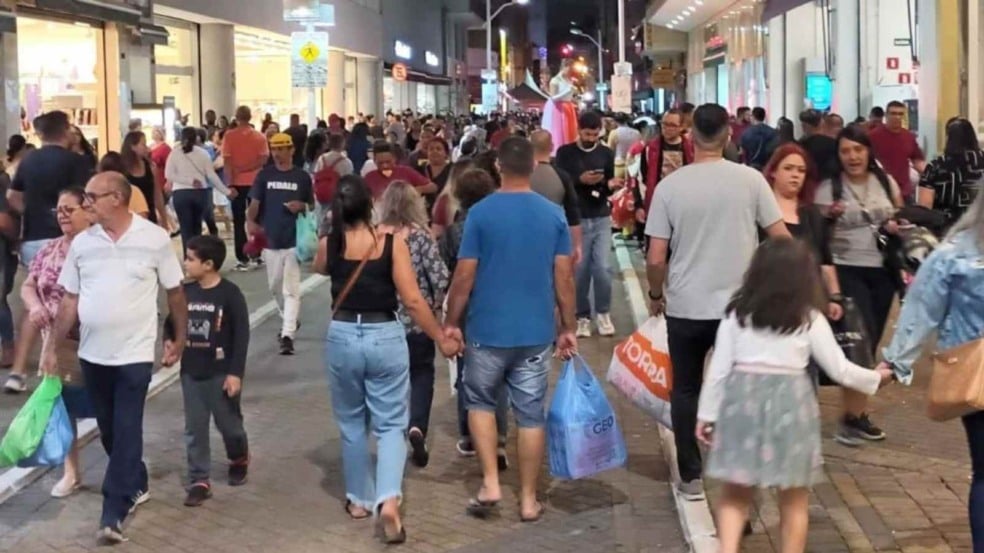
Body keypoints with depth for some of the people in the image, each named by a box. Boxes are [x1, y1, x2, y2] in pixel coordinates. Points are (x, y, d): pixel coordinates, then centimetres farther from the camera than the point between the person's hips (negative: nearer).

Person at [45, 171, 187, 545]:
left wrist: (180, 339, 2)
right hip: (92, 354, 4)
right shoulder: (82, 243, 0)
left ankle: (113, 513, -1)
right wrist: (53, 349, 5)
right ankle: (136, 485, 35)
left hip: (134, 354, -4)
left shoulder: (155, 239, -8)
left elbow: (175, 292, 0)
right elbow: (70, 301, 6)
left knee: (126, 432, -5)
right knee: (109, 431, 15)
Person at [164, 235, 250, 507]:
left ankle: (239, 459, 40)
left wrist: (236, 372, -15)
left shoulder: (230, 293, -14)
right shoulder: (185, 292, 0)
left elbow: (242, 335, -13)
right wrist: (168, 339, -7)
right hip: (191, 372, 4)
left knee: (229, 423, 11)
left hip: (221, 373, -4)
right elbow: (172, 320, 15)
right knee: (194, 429, 6)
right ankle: (199, 480, 13)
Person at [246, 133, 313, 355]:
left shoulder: (302, 177, 3)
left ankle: (287, 335, -13)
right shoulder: (264, 175, 6)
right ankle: (288, 321, 38)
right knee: (275, 287, 15)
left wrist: (301, 206, -11)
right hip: (270, 239, 3)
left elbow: (312, 205, 12)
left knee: (291, 290, -10)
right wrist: (250, 221, -20)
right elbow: (255, 202, 0)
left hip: (294, 240, -3)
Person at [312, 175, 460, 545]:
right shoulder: (392, 244, -10)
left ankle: (359, 499, 29)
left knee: (352, 424, 19)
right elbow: (413, 300, -11)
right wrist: (441, 339, -2)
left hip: (342, 337, 2)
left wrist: (337, 229, 17)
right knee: (391, 424, 6)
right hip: (386, 337, -2)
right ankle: (388, 500, -13)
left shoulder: (328, 245, -3)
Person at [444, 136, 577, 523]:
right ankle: (528, 500, 15)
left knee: (480, 402, 18)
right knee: (531, 414, 9)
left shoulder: (481, 212, -9)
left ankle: (490, 484, 8)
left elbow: (464, 277, -8)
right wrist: (568, 327, 9)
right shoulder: (554, 214, -1)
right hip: (537, 331, 2)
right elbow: (564, 278, 0)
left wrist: (451, 322, 4)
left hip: (488, 329, -2)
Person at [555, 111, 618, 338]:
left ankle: (603, 312, 13)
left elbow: (607, 188, 9)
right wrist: (580, 180, -19)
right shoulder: (565, 152, 0)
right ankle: (582, 316, 13)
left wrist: (611, 185, -14)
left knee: (603, 268, -5)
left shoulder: (606, 153, 8)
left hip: (601, 219, 2)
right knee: (579, 270, 0)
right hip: (575, 219, -2)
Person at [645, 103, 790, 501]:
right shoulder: (750, 179, -6)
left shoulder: (670, 185, -6)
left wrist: (656, 295, 11)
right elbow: (782, 239, -4)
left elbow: (655, 258, -6)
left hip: (685, 307, 0)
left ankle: (691, 477, 15)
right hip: (738, 305, 0)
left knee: (686, 391, 13)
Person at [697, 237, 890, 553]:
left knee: (735, 494, 12)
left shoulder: (736, 313, 1)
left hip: (742, 402, 1)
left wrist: (707, 414, 10)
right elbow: (839, 369, 3)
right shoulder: (810, 319, -3)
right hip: (789, 404, -1)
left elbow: (718, 368, 2)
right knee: (794, 500, 14)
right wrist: (875, 378, 21)